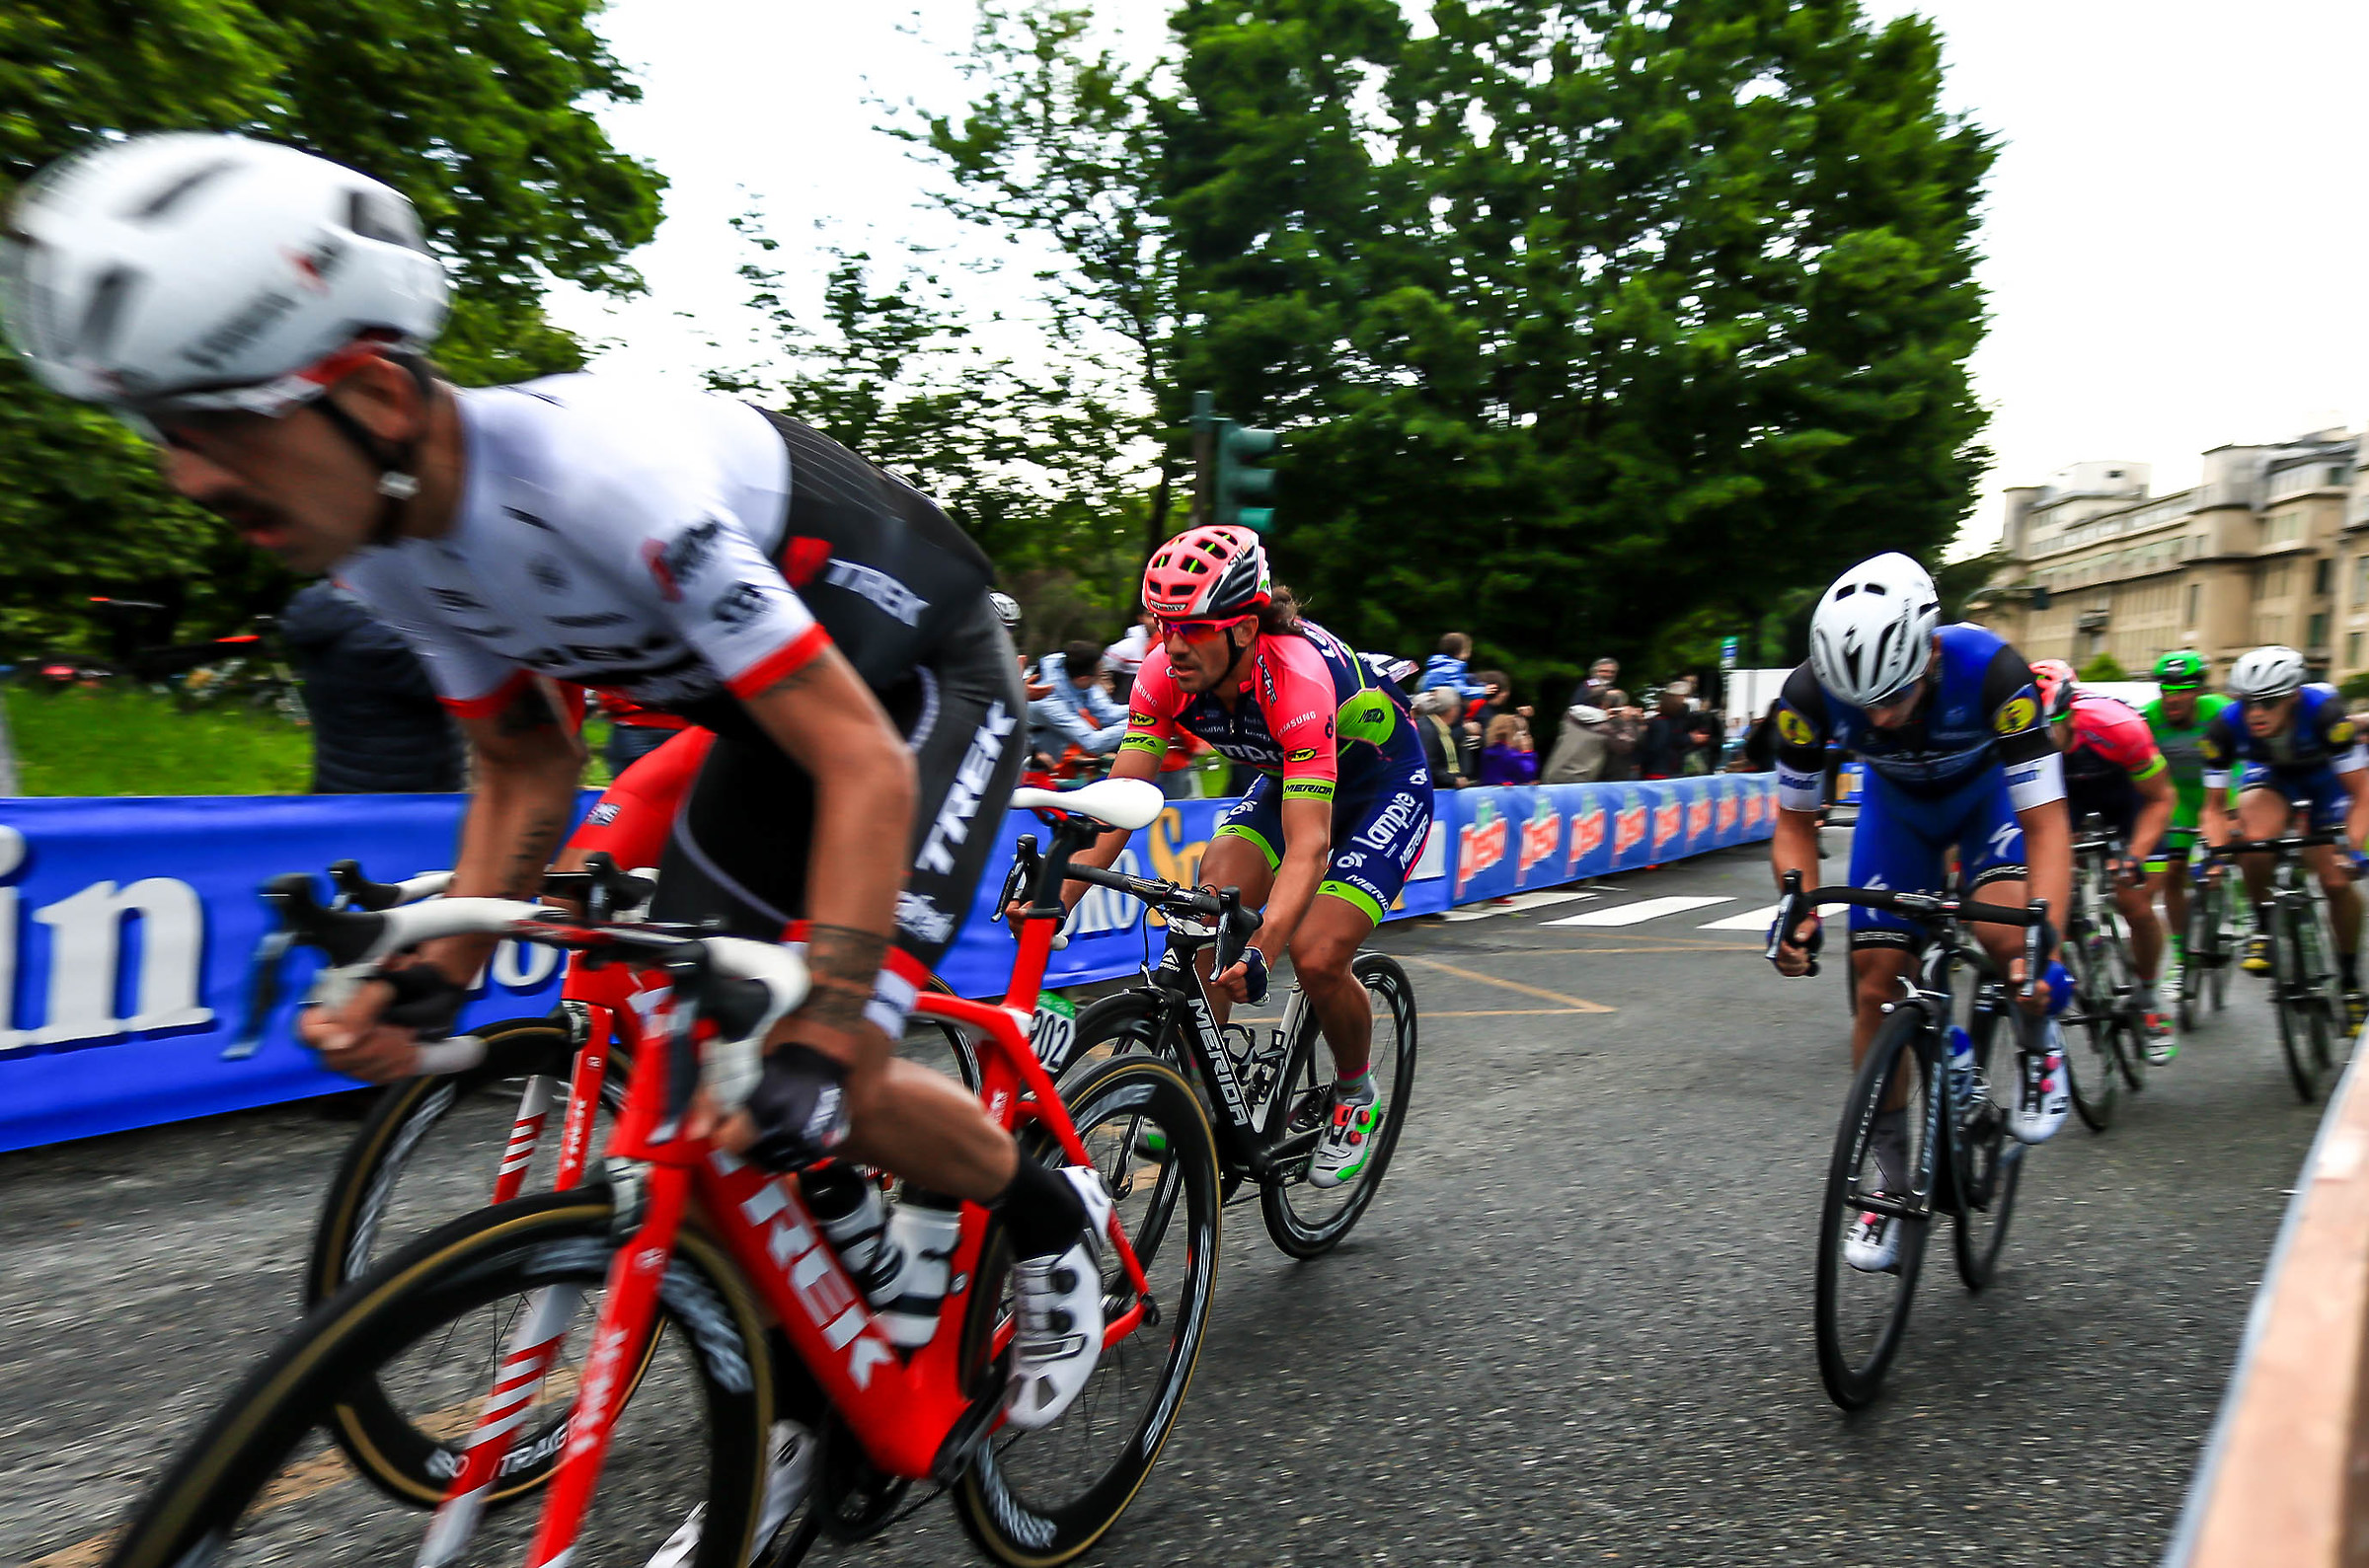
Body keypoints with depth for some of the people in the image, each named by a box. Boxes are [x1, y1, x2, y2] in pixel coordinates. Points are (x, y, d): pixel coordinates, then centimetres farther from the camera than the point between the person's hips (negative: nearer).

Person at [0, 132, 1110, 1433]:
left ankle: (1056, 1219, 14)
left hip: (923, 686, -7)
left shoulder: (605, 472, -35)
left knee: (833, 1094, -16)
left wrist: (818, 1044, -37)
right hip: (771, 707, 8)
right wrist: (426, 982, -7)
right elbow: (524, 772, 4)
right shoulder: (388, 553, -9)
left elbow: (865, 765, -34)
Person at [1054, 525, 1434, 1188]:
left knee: (1315, 955, -20)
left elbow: (1308, 844, -44)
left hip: (1384, 788, -5)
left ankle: (1357, 1098, 9)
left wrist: (1260, 952, -57)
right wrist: (1054, 901, -35)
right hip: (1285, 780, 6)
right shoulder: (1165, 672, -22)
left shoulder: (1298, 678, -38)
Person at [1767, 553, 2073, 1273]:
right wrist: (1800, 910, -33)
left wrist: (2040, 943, -48)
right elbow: (1795, 818, -16)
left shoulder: (1990, 671, -38)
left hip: (1989, 790, -2)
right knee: (1876, 987, -6)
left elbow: (2046, 823, -36)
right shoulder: (1810, 693, -32)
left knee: (2004, 934, -30)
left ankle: (2040, 1046, 6)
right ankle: (1892, 1185, 10)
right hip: (1897, 802, 2)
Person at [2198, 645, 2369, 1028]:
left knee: (2336, 881, -9)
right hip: (2269, 774, 1)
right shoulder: (2226, 725, -29)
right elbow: (2214, 806, -18)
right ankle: (2263, 926, -6)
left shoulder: (2323, 711, -34)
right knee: (2255, 837, -32)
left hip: (2324, 775, 0)